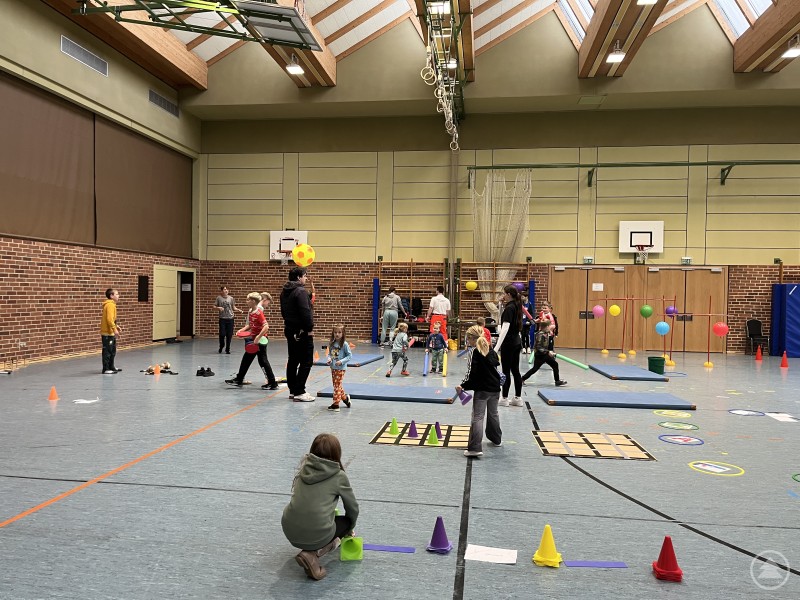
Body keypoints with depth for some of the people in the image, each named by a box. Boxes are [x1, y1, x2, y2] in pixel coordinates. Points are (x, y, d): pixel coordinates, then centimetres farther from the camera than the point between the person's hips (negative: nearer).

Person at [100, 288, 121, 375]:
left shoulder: (111, 304, 14)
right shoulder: (110, 305, -17)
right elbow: (109, 319, -25)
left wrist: (115, 326, 15)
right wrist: (114, 329, -24)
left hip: (110, 332, 11)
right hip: (107, 333, -11)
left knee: (112, 351, 18)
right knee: (107, 351, -6)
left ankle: (111, 367, 28)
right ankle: (106, 369, -2)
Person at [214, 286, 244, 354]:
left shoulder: (231, 298, 5)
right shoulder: (219, 298, 1)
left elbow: (234, 308, 11)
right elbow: (214, 306, 5)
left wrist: (238, 310, -7)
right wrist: (218, 308, -15)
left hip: (230, 318, 1)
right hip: (222, 318, -1)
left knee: (229, 334, 2)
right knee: (222, 334, -4)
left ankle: (227, 349, 16)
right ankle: (221, 347, 22)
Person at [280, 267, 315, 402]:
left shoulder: (284, 292, 13)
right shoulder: (300, 291, -17)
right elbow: (305, 312, -23)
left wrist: (289, 323, 19)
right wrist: (310, 329, -14)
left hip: (290, 330, 10)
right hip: (302, 331, -10)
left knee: (293, 360, 14)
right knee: (306, 361, -5)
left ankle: (292, 390, 20)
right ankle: (299, 392, -6)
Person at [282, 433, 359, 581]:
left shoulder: (304, 468, 10)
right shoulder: (339, 476, 0)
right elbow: (353, 508, 13)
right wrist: (349, 529, 34)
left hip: (289, 532, 6)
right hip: (316, 535, -6)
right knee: (347, 521, 23)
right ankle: (313, 554, 1)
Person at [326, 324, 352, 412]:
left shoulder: (344, 344, -12)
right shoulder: (332, 343, 6)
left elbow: (349, 355, -10)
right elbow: (329, 353, 16)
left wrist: (341, 361, -20)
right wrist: (329, 358, -5)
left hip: (340, 368, -7)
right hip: (333, 367, 7)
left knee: (337, 385, -5)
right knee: (336, 385, 15)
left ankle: (335, 404, 0)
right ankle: (345, 398, 33)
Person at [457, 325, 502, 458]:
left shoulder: (474, 352, -14)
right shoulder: (490, 349, 8)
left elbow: (472, 373, -19)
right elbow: (496, 363, 17)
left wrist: (463, 386, -11)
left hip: (482, 389, -7)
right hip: (495, 387, 7)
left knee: (477, 417, -8)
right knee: (493, 413, 25)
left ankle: (475, 448, -16)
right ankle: (496, 439, 40)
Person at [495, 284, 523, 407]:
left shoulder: (509, 308, -17)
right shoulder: (516, 307, 10)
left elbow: (505, 328, -25)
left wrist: (497, 347, -29)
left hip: (508, 344, -9)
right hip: (517, 343, 9)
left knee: (506, 371, 0)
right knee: (515, 370, 12)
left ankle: (504, 399, 8)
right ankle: (518, 398, 16)